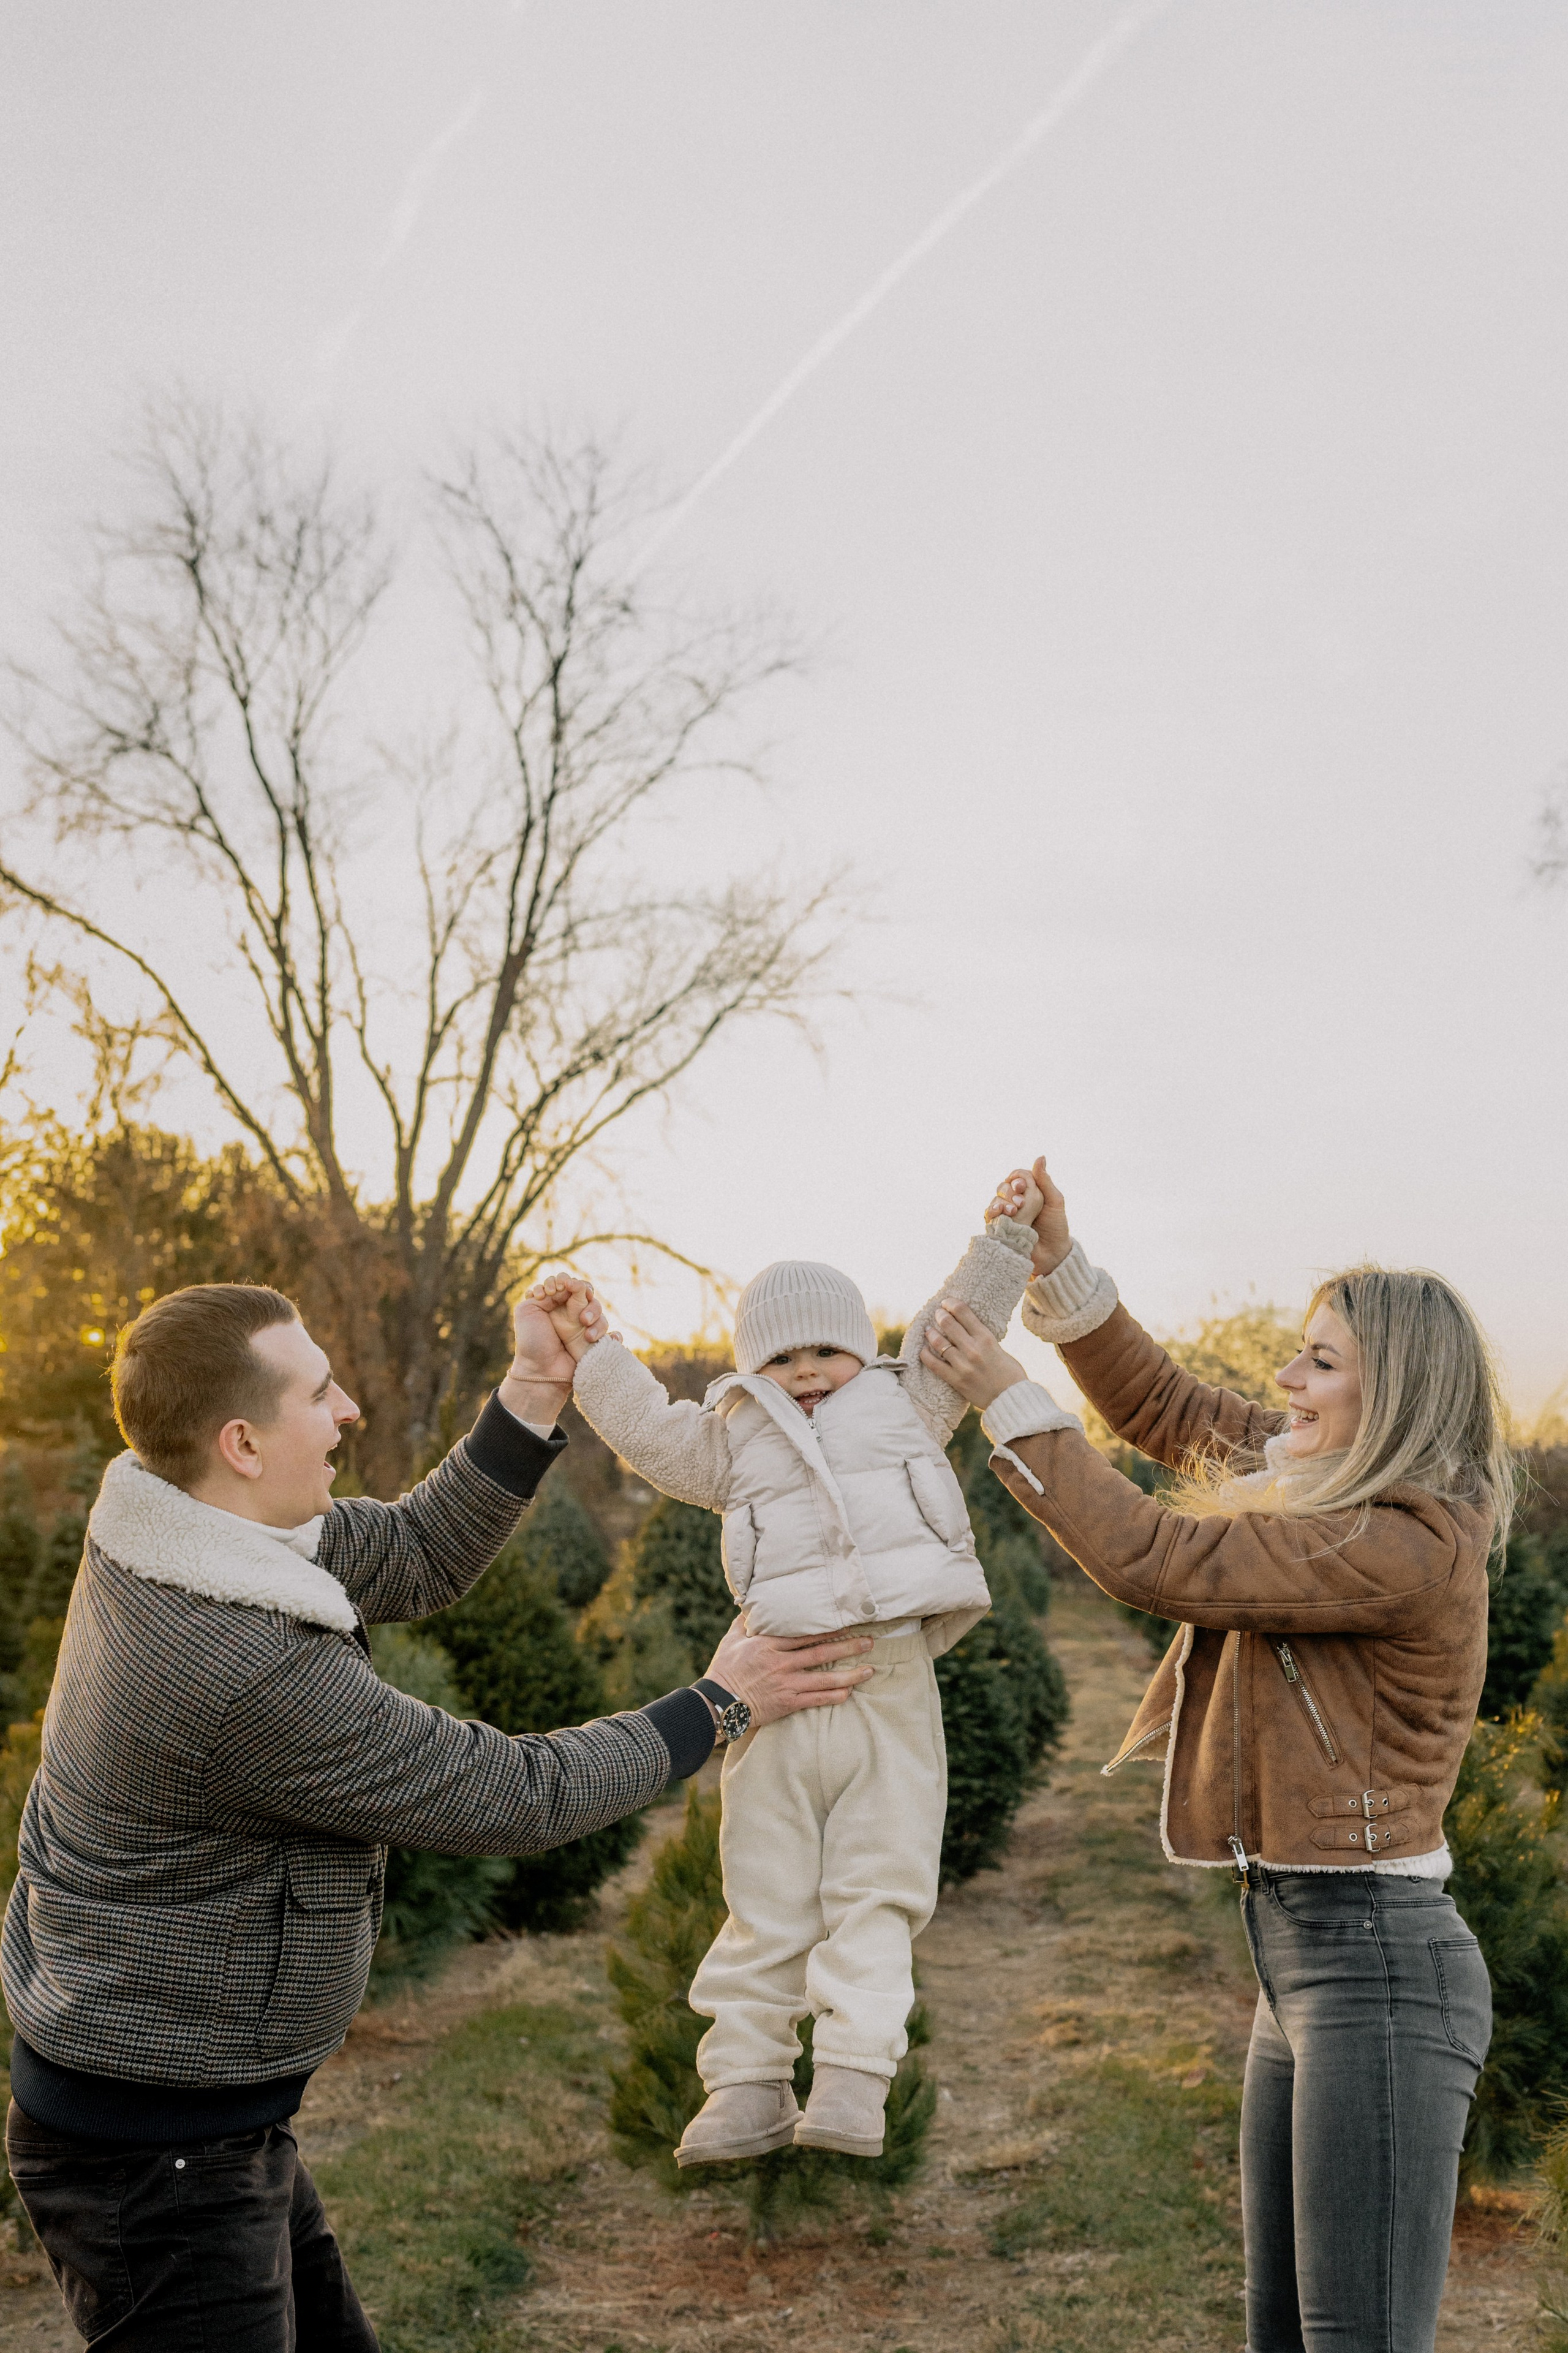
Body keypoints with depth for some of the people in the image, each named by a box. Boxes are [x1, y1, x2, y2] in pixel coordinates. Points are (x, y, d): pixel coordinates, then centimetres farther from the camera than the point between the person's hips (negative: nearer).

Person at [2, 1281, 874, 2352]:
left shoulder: (176, 1529, -3)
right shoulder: (259, 1675, -31)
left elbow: (420, 1554, 10)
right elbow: (515, 1799, -20)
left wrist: (536, 1393, 0)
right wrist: (717, 1705, -8)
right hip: (158, 2146, -10)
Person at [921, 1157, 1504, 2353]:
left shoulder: (1407, 1548, -18)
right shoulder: (1326, 1486, 11)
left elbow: (1154, 1558, -18)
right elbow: (1161, 1407, 21)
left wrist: (1011, 1399, -10)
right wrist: (1059, 1262, 10)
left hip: (1378, 1962, -10)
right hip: (1301, 1952, 10)